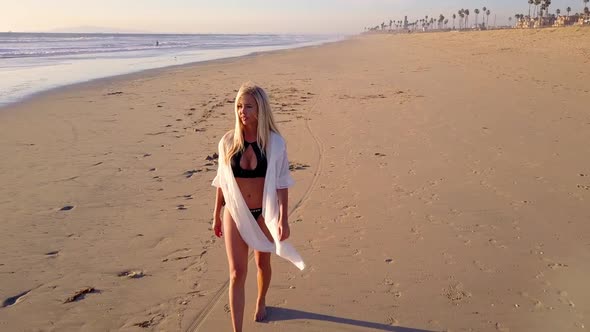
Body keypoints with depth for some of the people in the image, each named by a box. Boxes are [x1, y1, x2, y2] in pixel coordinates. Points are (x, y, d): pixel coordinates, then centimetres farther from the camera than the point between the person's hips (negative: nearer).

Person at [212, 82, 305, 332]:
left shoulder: (275, 142, -11)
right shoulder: (227, 141, -6)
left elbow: (281, 183, -9)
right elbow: (222, 181, 3)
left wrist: (284, 219, -12)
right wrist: (216, 215, 8)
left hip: (264, 214, 0)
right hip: (235, 215, 0)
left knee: (262, 264, 20)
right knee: (237, 273, -1)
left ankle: (261, 301, 50)